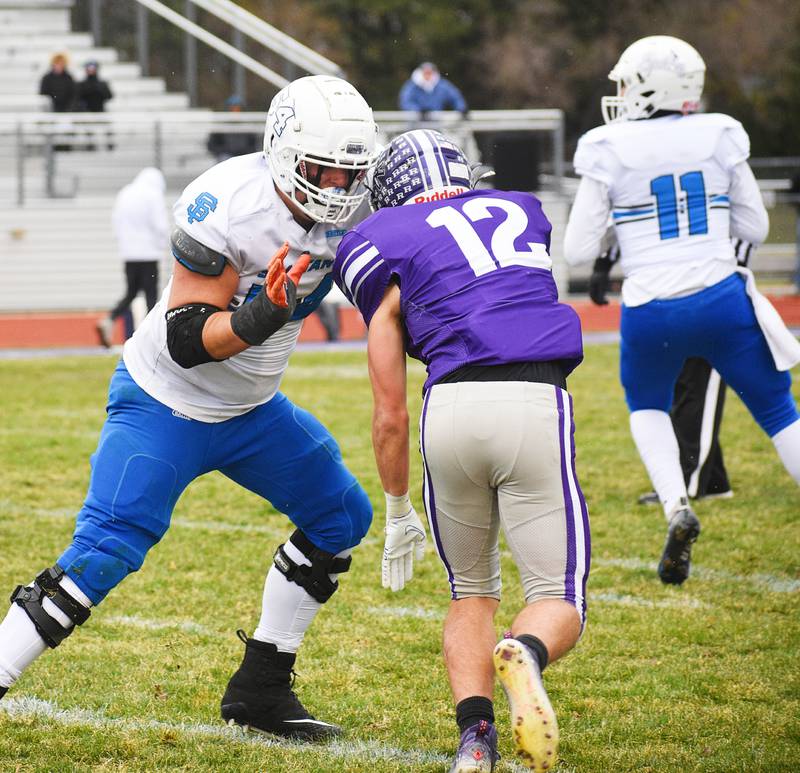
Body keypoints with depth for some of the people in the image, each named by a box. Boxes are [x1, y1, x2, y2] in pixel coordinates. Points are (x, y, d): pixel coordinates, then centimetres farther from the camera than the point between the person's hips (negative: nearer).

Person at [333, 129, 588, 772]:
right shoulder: (522, 213, 22)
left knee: (471, 592, 21)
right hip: (533, 404, 0)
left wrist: (399, 513, 26)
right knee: (558, 599, 7)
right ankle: (527, 655, -28)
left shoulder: (389, 248, 15)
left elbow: (391, 415, 14)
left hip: (450, 407, 0)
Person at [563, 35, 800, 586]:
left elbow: (579, 250, -1)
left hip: (651, 312, -1)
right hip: (722, 302, 1)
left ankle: (676, 505, 2)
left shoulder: (610, 151, -4)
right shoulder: (720, 138, 2)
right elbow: (755, 229, 9)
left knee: (648, 406, 27)